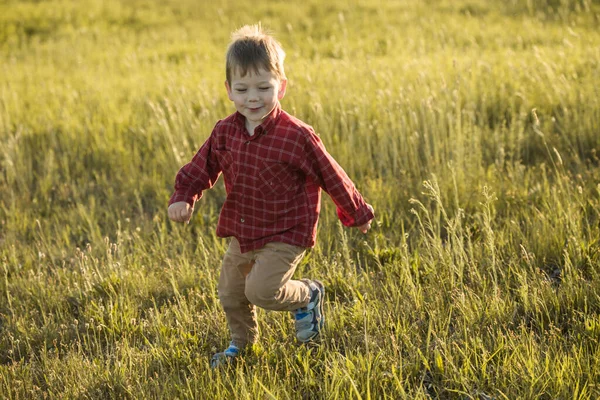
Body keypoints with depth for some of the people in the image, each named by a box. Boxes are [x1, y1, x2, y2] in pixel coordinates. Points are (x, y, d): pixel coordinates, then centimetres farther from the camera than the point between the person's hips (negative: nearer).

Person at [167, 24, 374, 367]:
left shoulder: (297, 136, -20)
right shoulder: (225, 132, -5)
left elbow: (331, 176, -10)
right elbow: (202, 167, 5)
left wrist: (358, 214, 0)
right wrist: (184, 198, -15)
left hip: (285, 236, -6)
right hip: (242, 234, 6)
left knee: (261, 290, -21)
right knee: (230, 294, 16)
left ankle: (308, 295, 10)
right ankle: (243, 343, 45)